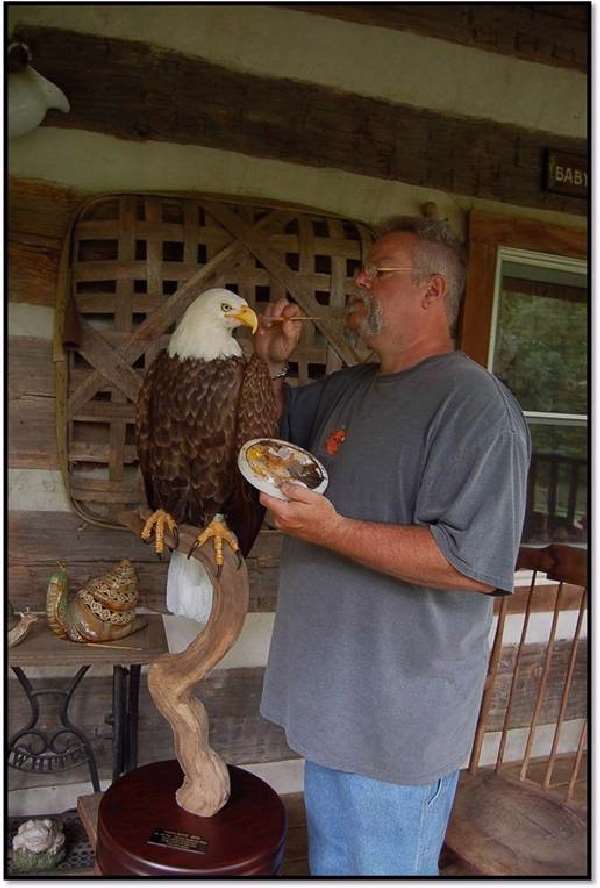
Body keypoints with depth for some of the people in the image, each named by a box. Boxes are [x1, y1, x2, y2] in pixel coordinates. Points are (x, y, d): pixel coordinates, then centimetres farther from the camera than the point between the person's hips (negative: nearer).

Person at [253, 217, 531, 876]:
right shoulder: (350, 388, 9)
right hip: (335, 694, 8)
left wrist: (333, 531, -31)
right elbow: (279, 428, 24)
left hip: (396, 720, -8)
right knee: (330, 858, 27)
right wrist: (271, 363, 4)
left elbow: (475, 564, -26)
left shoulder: (475, 404, -20)